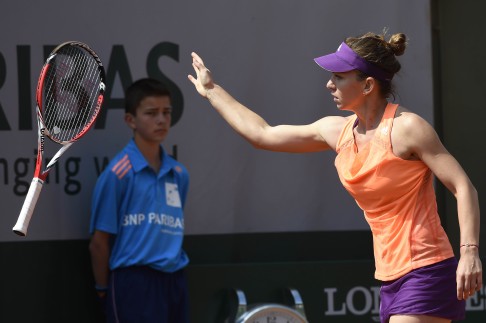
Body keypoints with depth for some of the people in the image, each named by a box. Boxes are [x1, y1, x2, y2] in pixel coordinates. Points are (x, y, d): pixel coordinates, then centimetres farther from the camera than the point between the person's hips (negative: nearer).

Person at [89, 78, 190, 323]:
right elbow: (99, 242, -4)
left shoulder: (178, 174, 11)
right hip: (134, 283, -6)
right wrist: (104, 290, 0)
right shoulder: (118, 172, -7)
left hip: (174, 282, 6)